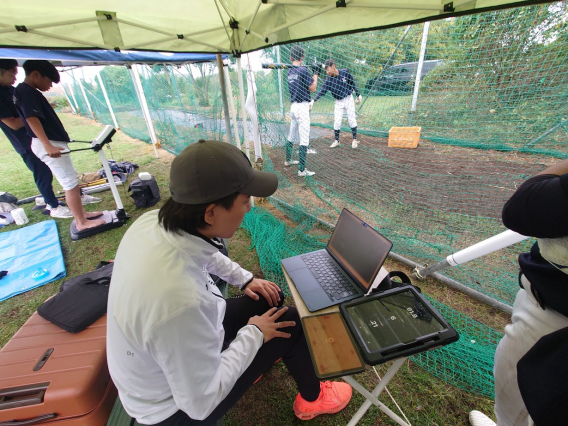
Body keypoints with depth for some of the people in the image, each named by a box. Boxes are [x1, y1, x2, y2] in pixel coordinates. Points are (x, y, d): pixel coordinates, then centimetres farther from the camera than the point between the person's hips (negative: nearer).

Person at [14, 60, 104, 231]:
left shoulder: (29, 92, 17)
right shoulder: (26, 92, -13)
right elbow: (32, 119, -25)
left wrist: (59, 140, 31)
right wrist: (48, 146, -35)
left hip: (54, 143, 10)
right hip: (50, 146, -10)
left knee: (72, 180, 16)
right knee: (70, 184, -8)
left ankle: (81, 213, 24)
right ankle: (81, 222, -3)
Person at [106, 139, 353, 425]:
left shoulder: (153, 222, -20)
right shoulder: (181, 301, -46)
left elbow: (202, 253, 4)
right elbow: (201, 403, -27)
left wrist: (244, 278, 3)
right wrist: (254, 334, -17)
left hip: (166, 343, 6)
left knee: (271, 300, 10)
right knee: (291, 323, -1)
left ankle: (259, 361, 42)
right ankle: (312, 399, 32)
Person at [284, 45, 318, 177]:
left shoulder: (290, 72, 11)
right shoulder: (303, 70, -11)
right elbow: (313, 89, -7)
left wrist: (312, 73, 17)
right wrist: (315, 73, 3)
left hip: (293, 106, 8)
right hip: (302, 107, -8)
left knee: (292, 136, 20)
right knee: (304, 139, -7)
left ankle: (288, 160, 34)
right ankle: (302, 170, -7)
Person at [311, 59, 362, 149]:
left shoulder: (345, 72, -12)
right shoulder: (329, 80, -12)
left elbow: (353, 83, 0)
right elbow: (322, 91, -19)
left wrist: (358, 95, 3)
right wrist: (313, 100, -33)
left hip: (349, 99, -1)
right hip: (338, 102, 1)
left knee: (351, 120, 1)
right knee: (337, 121, -1)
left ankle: (355, 139, 13)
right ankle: (336, 141, 13)